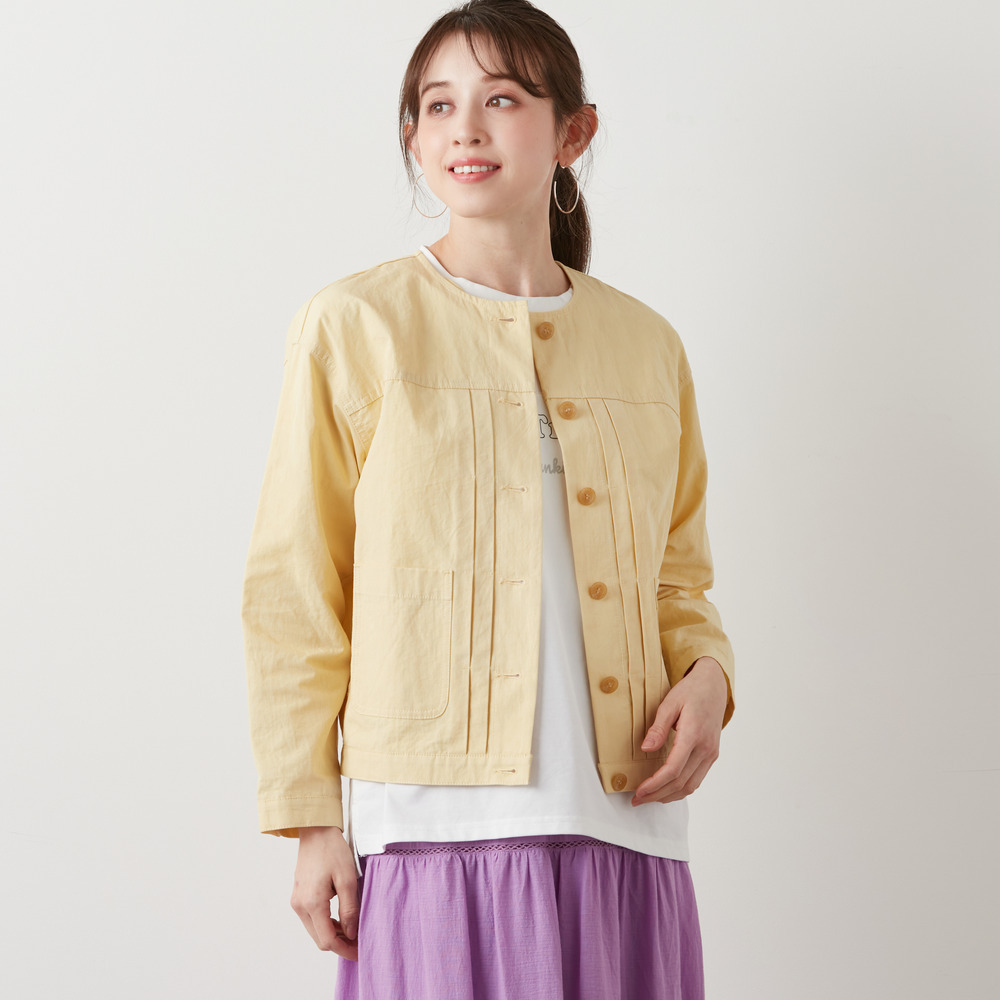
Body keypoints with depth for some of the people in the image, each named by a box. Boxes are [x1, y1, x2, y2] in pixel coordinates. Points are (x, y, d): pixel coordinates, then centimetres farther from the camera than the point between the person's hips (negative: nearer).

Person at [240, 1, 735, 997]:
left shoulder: (646, 344, 12)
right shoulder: (354, 327, 1)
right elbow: (293, 590, 1)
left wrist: (706, 673, -1)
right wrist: (311, 815, -3)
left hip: (623, 823, 3)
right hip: (444, 827, -3)